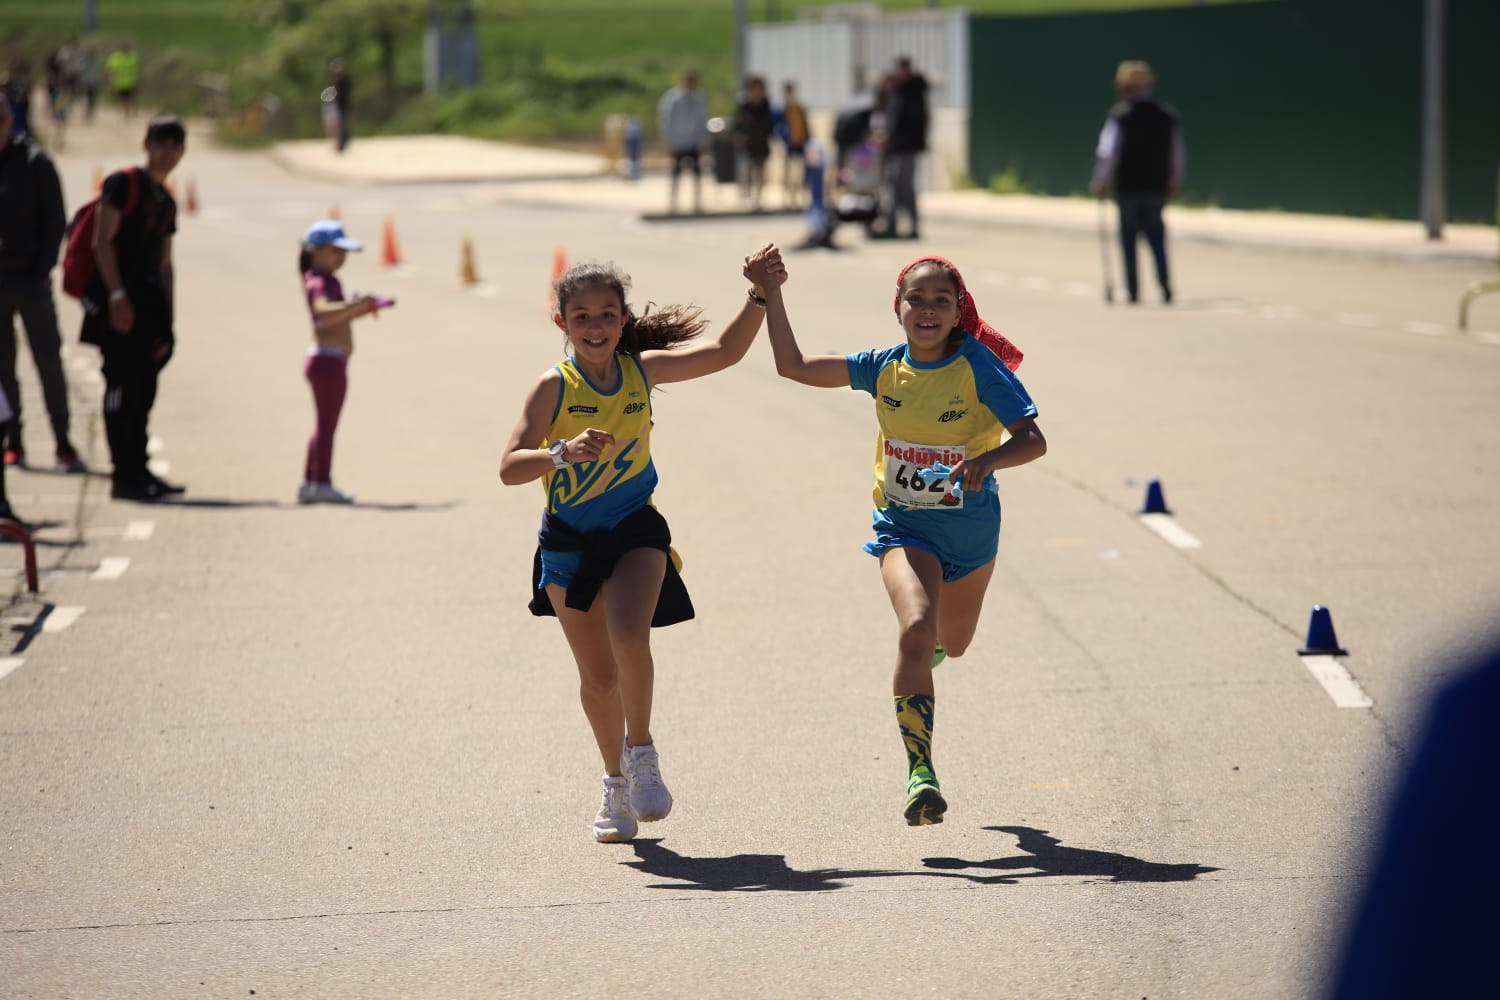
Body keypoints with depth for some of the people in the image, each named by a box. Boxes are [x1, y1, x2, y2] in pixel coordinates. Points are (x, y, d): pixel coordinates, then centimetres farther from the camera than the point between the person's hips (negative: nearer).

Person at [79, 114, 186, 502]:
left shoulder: (166, 201, 19)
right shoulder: (123, 183, -4)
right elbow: (102, 241, -12)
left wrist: (166, 324, 17)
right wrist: (117, 295, -20)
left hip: (148, 301, 8)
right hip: (119, 302, -8)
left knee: (142, 390, 10)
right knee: (122, 385, -8)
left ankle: (138, 471, 17)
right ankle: (124, 476, -6)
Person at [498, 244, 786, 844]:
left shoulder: (642, 370, -4)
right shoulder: (554, 387, -14)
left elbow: (725, 353, 8)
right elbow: (510, 468, -22)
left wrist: (761, 296, -2)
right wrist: (564, 453, -39)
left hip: (635, 530, 1)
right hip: (570, 541, -1)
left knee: (629, 638, -26)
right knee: (598, 676, 8)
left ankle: (641, 751, -1)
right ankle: (617, 783, 31)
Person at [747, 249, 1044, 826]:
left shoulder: (979, 367, -15)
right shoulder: (884, 368, -6)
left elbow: (1032, 440, -19)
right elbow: (793, 366, -2)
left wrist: (987, 459, -39)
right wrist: (770, 293, -9)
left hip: (970, 528, 0)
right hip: (903, 526, 0)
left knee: (952, 645, 22)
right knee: (915, 631, -26)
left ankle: (933, 641, 63)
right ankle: (920, 772, -26)